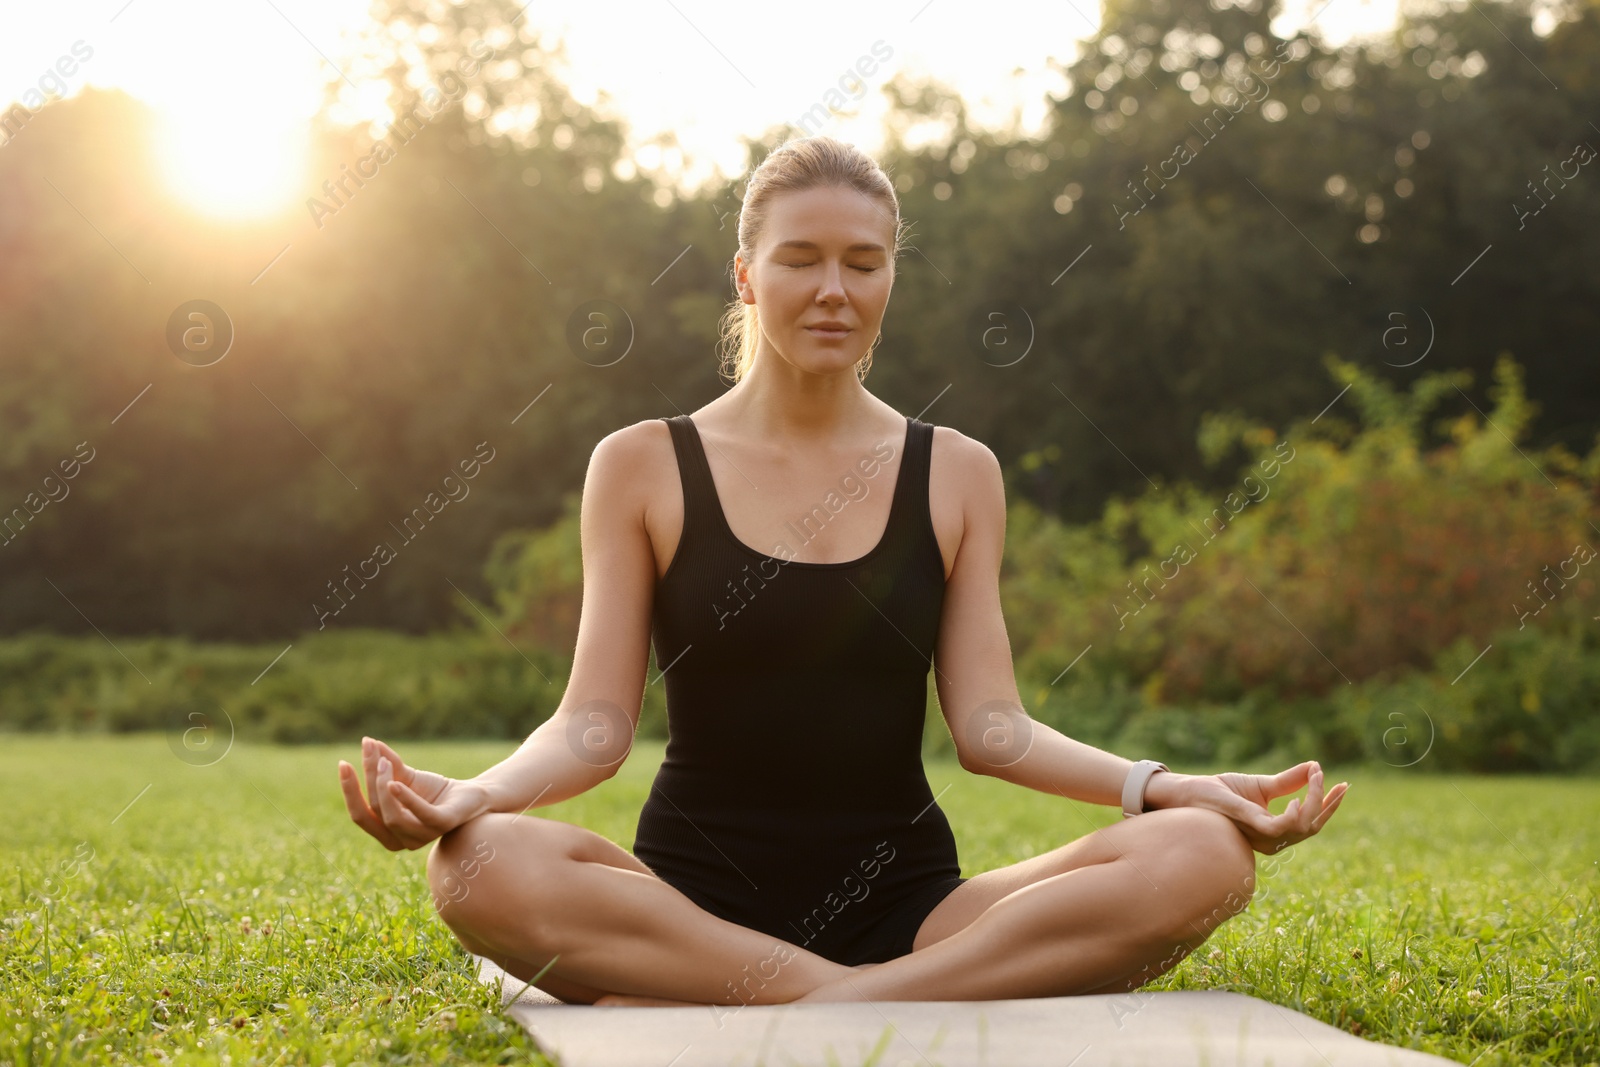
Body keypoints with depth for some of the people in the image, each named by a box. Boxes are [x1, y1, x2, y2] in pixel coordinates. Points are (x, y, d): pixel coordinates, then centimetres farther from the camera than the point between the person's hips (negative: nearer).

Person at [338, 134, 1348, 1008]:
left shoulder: (958, 475, 10)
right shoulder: (643, 467, 6)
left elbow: (990, 727, 3)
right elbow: (595, 724, -1)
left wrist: (1161, 785, -15)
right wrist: (474, 795, -22)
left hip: (904, 902, 2)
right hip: (696, 895, -1)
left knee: (1203, 859, -25)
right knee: (483, 865, -34)